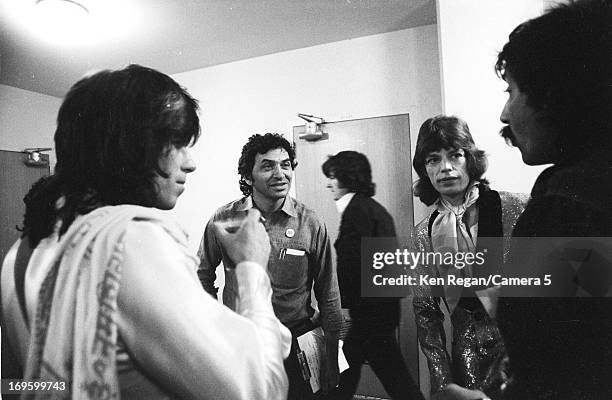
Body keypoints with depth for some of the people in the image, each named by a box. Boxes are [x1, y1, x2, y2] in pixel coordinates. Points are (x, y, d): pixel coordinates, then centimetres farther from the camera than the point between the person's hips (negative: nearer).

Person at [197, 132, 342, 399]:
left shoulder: (312, 225, -10)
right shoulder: (223, 219, -7)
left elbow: (328, 297, -3)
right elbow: (203, 274, 9)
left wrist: (331, 361, 0)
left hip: (294, 347, -1)